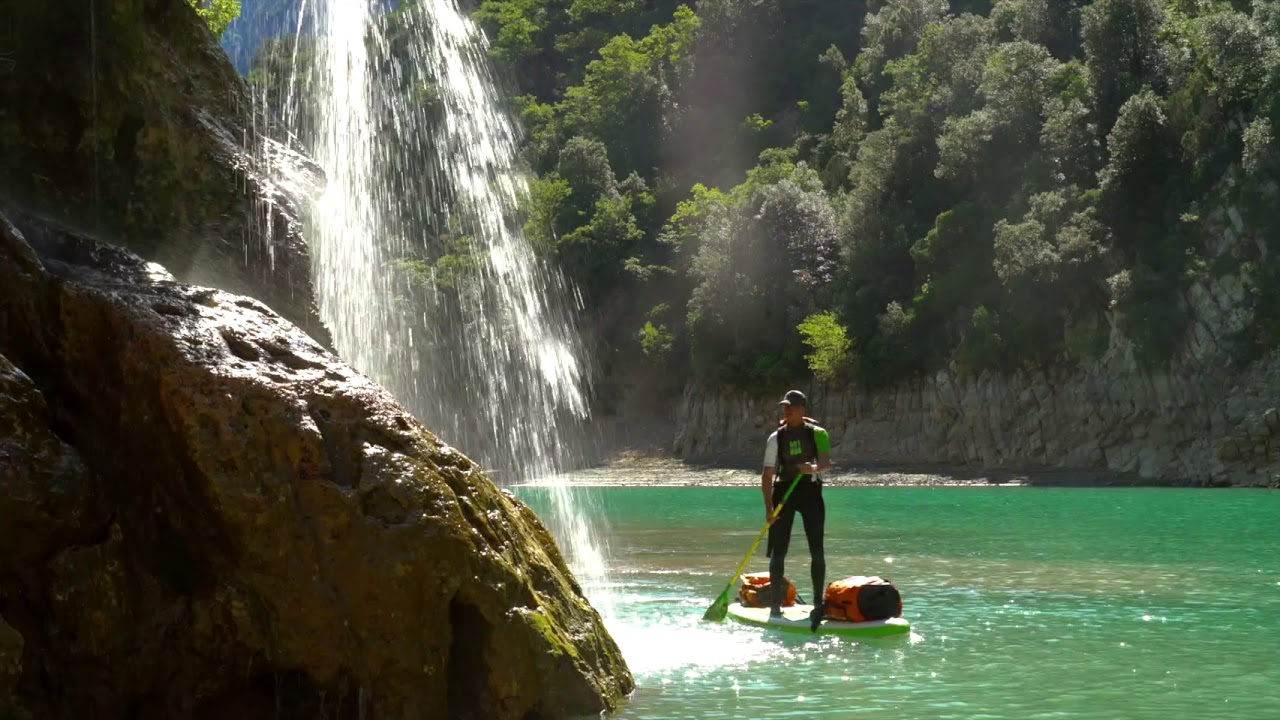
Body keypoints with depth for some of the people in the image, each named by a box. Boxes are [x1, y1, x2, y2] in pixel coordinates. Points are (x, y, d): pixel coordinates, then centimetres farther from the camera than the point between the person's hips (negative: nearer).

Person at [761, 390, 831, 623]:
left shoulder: (817, 433, 1)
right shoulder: (776, 438, 2)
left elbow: (826, 462, -12)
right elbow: (767, 474, -1)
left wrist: (815, 468, -36)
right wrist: (769, 507, -10)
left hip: (810, 491, 0)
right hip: (784, 491, 0)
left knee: (817, 550, -1)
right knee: (778, 550, -3)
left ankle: (819, 602, 6)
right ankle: (776, 603, 3)